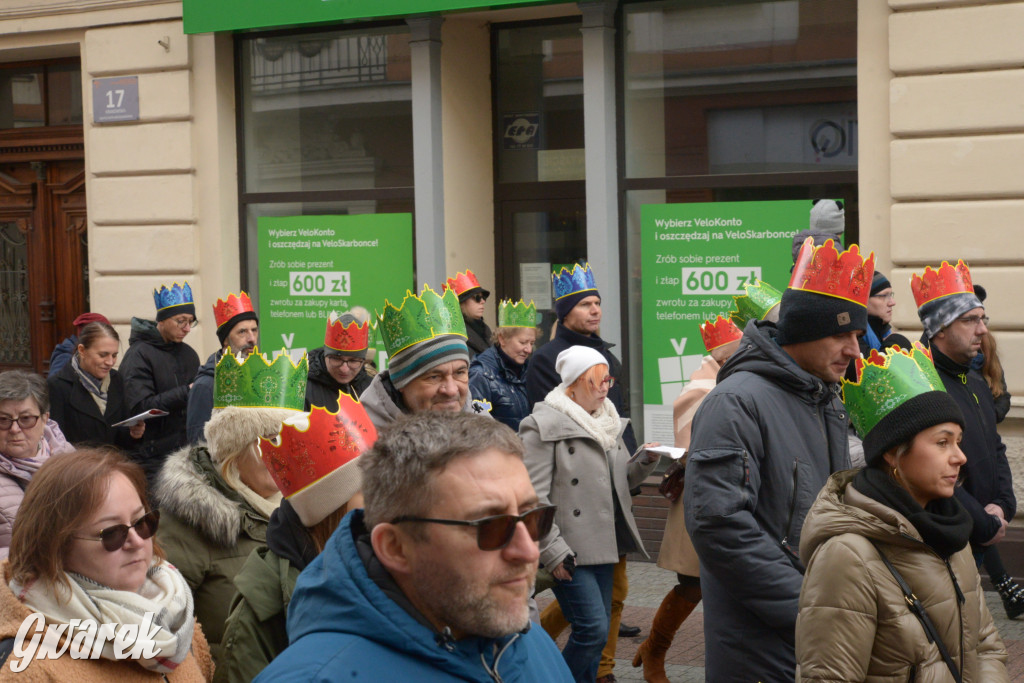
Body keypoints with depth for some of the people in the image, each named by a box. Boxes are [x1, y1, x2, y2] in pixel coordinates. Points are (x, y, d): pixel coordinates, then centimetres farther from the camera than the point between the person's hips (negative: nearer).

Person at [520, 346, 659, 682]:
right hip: (570, 553, -8)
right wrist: (552, 551, -17)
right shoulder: (544, 426, -10)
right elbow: (533, 497, -14)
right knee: (593, 629, -13)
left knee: (598, 632, 9)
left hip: (603, 545, 8)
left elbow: (620, 481, 23)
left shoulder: (608, 422, 16)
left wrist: (645, 463, 2)